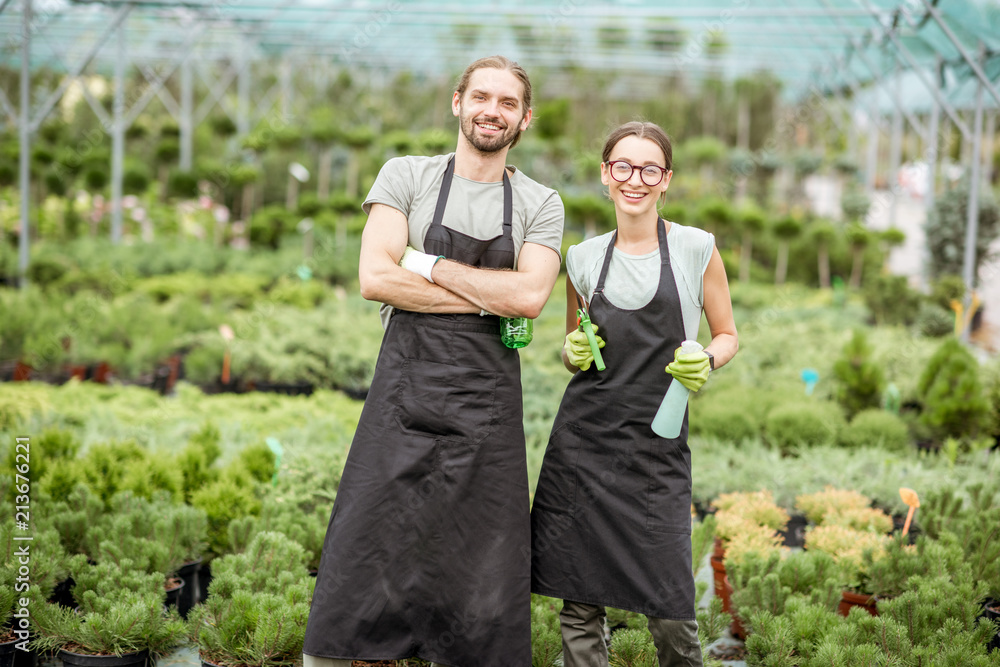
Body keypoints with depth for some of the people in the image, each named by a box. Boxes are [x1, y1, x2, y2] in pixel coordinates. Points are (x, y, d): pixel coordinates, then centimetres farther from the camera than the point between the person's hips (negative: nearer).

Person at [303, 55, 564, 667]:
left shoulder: (540, 204, 10)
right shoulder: (406, 177, 6)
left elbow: (530, 296, -8)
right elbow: (376, 278, -8)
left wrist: (431, 263, -7)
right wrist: (492, 298, -8)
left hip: (488, 408, 2)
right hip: (405, 396, -1)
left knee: (479, 588, 5)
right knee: (358, 570, -3)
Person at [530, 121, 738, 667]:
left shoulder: (697, 248, 0)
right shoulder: (584, 258, 8)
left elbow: (727, 336, 8)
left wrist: (705, 362, -13)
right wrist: (573, 352, -4)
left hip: (657, 446, -2)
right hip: (583, 438, 2)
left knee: (668, 606, -6)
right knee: (579, 601, 2)